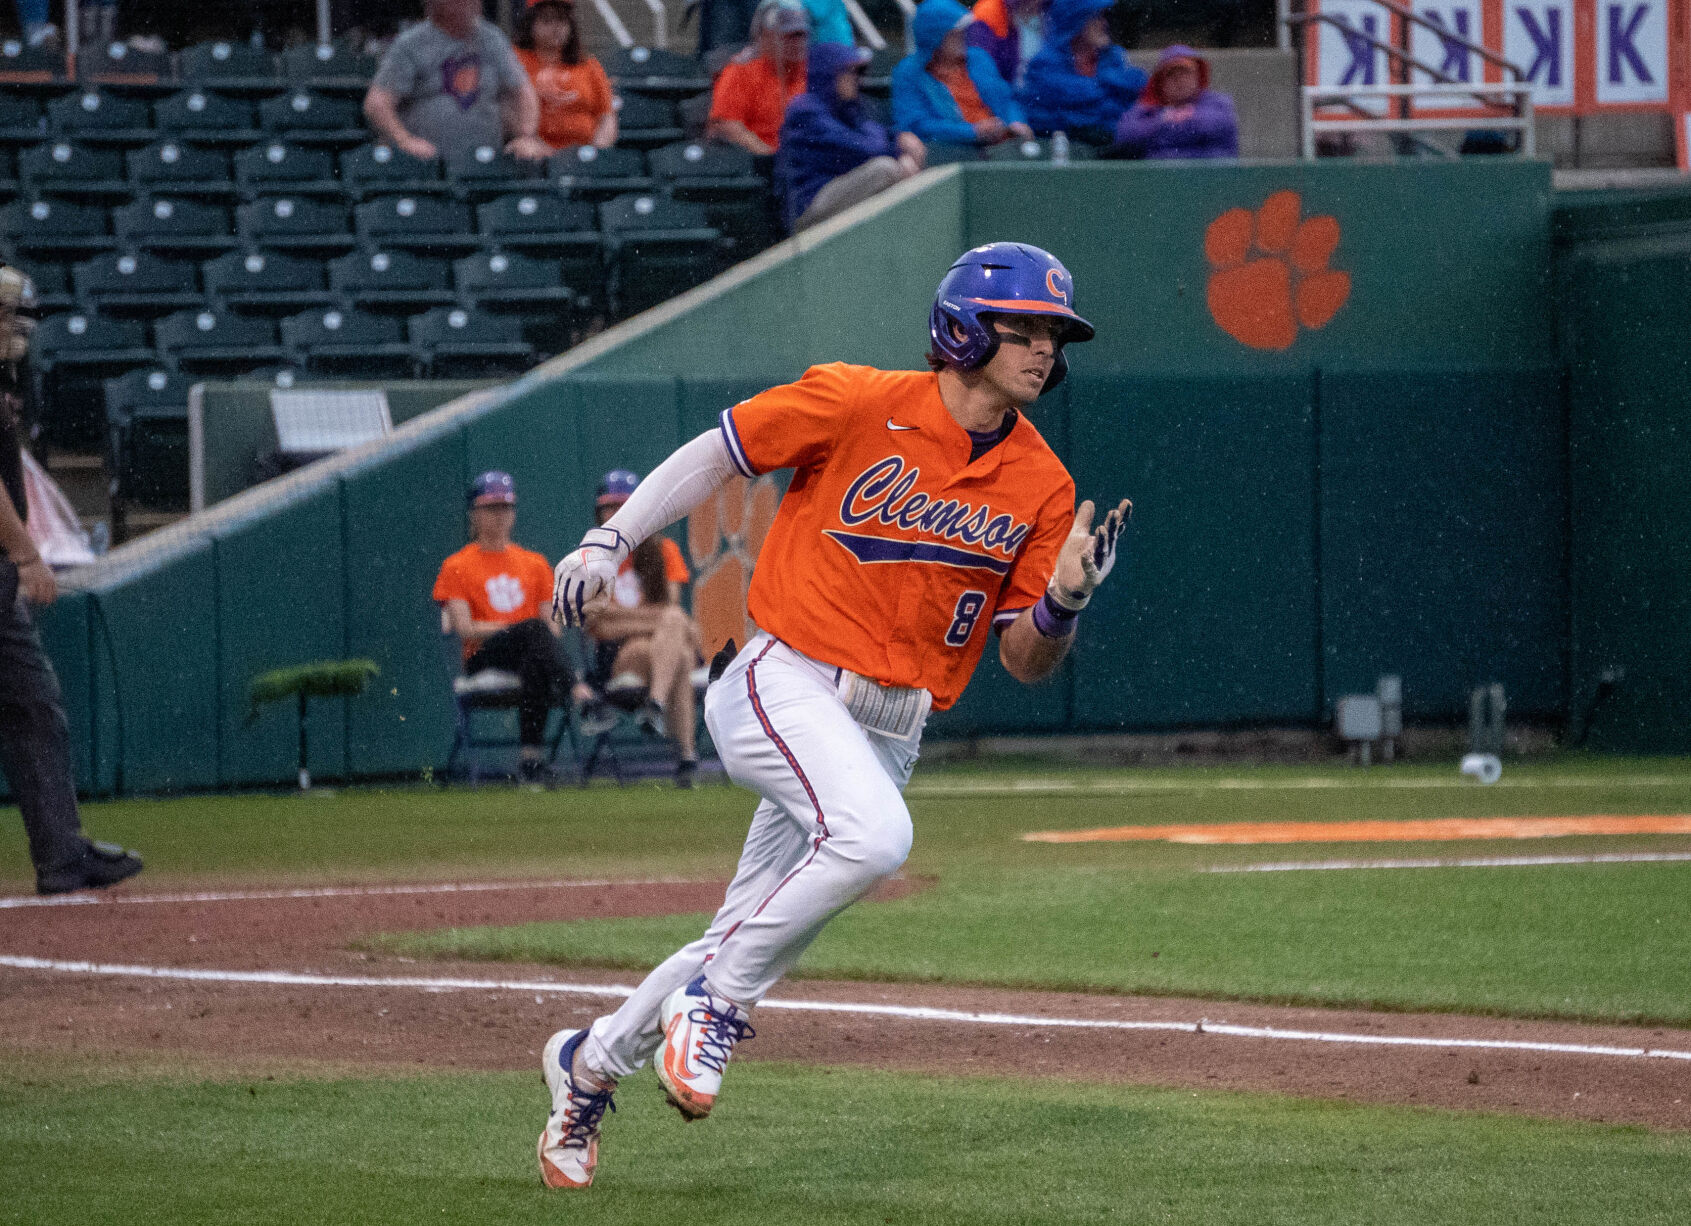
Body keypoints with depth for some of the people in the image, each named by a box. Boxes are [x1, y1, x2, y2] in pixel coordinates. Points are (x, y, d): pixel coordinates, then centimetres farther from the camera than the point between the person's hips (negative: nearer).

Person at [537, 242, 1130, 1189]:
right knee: (873, 835, -34)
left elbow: (1025, 661, 4)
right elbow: (723, 451, 3)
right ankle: (715, 1004, -15)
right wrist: (613, 540, -3)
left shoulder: (1043, 488, 2)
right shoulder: (859, 404, -10)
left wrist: (1063, 602, -17)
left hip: (890, 732, 5)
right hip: (786, 686, -5)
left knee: (750, 944, 10)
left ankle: (591, 1063, 34)